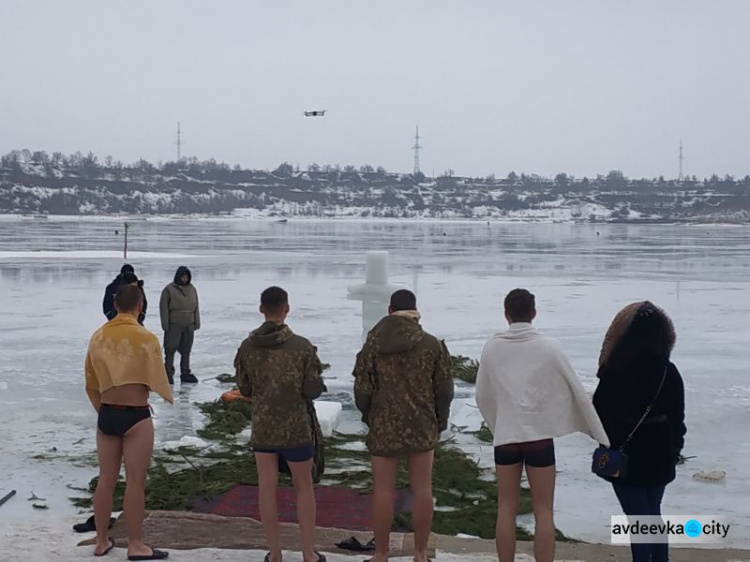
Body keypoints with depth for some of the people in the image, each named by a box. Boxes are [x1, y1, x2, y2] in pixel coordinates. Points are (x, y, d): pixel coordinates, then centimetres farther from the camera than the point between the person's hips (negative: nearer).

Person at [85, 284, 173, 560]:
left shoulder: (98, 337, 3)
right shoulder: (146, 338, -13)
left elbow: (91, 385, 10)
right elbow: (157, 382, -7)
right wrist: (169, 397, 14)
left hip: (106, 414, 5)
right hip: (136, 415, -5)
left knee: (106, 479, 13)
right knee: (135, 481, 2)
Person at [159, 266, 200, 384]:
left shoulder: (192, 289, 9)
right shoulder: (169, 289, -5)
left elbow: (196, 307, 12)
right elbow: (164, 307, -6)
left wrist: (197, 323, 8)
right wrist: (165, 324, -10)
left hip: (189, 325, 5)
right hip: (174, 325, -5)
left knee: (186, 350, 12)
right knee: (170, 349, -3)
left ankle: (185, 373, 21)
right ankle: (169, 374, 3)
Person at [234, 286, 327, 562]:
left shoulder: (247, 347, -5)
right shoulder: (302, 346, -15)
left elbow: (245, 389, 4)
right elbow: (314, 389, -11)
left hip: (262, 426, 3)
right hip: (296, 426, -2)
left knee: (267, 487, 10)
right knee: (304, 488, 11)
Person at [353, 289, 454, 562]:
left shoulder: (373, 343, -4)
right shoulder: (432, 344, -3)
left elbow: (362, 388, -2)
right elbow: (444, 388, 0)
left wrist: (369, 417, 16)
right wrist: (440, 422, 14)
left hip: (384, 427, 0)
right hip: (422, 427, 1)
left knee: (383, 491, 6)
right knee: (422, 489, 8)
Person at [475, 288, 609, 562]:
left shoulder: (492, 347, 0)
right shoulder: (549, 346, -6)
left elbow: (482, 396, 7)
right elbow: (577, 392, -2)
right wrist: (601, 436, 6)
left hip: (505, 437, 2)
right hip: (539, 436, -2)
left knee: (506, 509, 10)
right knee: (543, 512, 5)